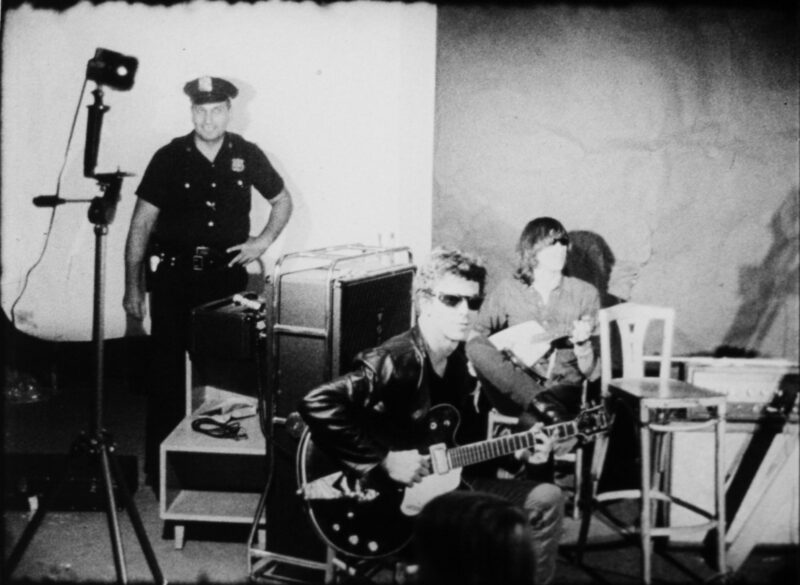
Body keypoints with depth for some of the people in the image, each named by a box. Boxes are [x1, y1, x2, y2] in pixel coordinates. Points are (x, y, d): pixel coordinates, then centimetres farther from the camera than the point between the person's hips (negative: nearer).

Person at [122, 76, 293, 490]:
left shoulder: (247, 156, 2)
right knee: (168, 369, -1)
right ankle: (159, 465, 10)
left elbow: (282, 200, 17)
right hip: (174, 275, -1)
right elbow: (141, 225, -1)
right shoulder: (169, 158, -3)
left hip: (228, 274, 2)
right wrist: (133, 288, -3)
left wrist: (264, 240, 1)